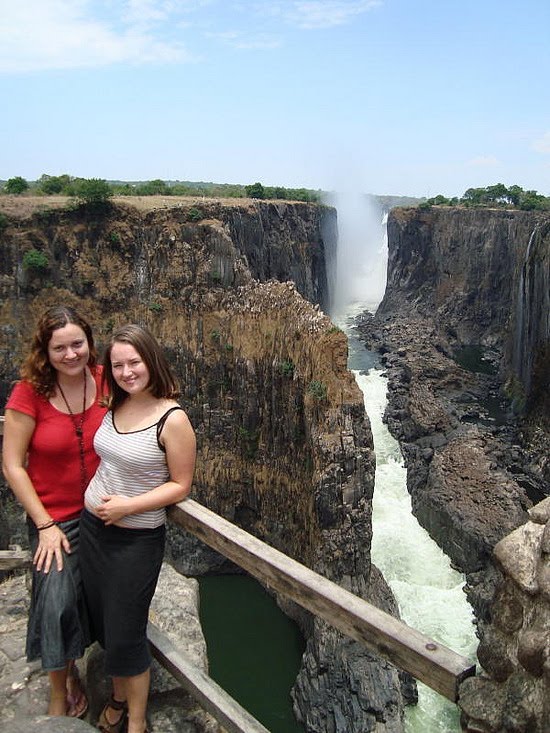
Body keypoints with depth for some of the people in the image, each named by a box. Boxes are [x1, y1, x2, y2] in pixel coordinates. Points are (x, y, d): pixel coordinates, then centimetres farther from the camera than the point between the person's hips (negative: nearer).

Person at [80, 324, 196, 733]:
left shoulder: (172, 419, -20)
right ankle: (118, 698, 46)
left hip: (137, 539, -6)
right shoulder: (114, 404, -1)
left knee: (125, 634, 8)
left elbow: (180, 485, -13)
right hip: (93, 526, 6)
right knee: (104, 623, 21)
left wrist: (128, 505, -20)